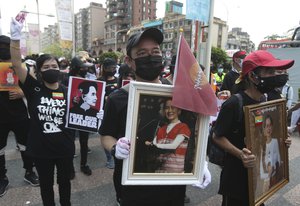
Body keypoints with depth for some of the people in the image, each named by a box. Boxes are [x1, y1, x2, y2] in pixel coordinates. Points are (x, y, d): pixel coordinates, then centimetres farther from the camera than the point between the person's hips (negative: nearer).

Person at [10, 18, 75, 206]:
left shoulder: (68, 92, -4)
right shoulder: (34, 89, -8)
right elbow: (17, 63, -19)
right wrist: (16, 37, -31)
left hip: (65, 148, 1)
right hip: (41, 149, -1)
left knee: (64, 181, 22)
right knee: (46, 183, 21)